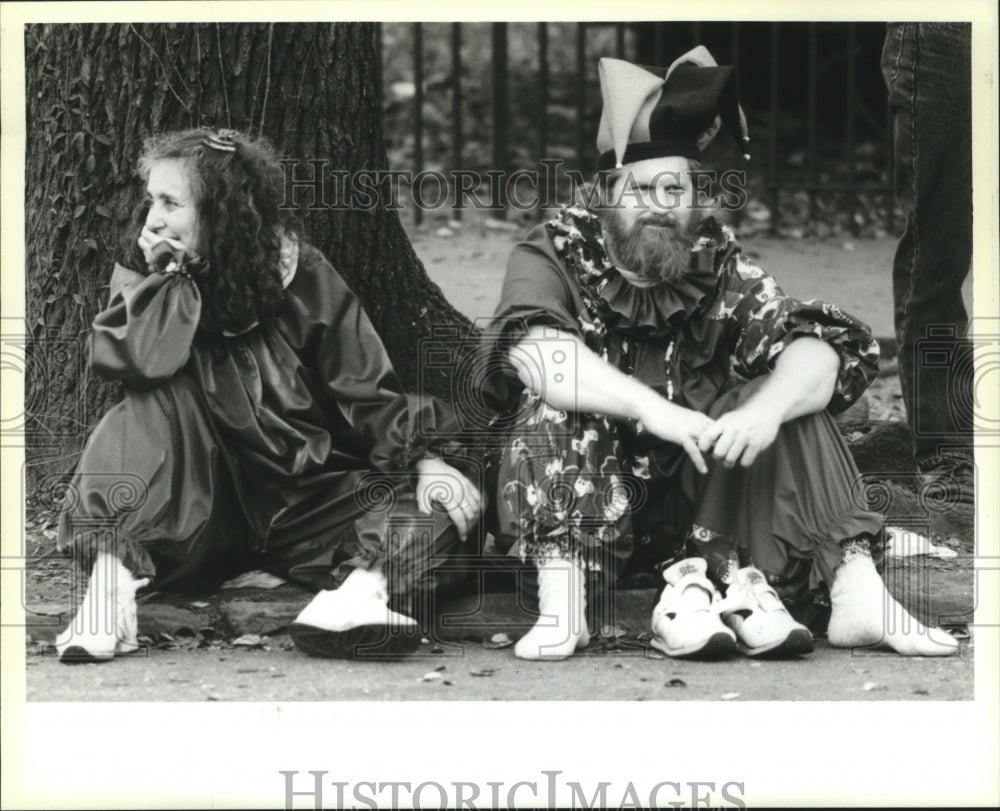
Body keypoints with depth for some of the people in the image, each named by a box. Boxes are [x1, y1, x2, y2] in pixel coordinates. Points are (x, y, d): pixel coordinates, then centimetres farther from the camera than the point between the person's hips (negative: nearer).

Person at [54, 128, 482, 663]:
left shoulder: (301, 278, -3)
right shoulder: (148, 281, -1)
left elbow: (365, 390, -5)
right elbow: (129, 358, -22)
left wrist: (428, 457, -19)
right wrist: (173, 276, -17)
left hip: (305, 495, 0)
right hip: (196, 510, 0)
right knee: (161, 401, -25)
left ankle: (362, 584, -52)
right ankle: (111, 577, -38)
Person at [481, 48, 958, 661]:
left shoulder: (718, 266, 1)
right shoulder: (557, 255, -7)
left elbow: (824, 348, -13)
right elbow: (530, 346, -29)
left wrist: (765, 409, -36)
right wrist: (652, 409, -40)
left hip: (695, 497, 3)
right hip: (577, 496, -3)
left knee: (790, 397, -13)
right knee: (558, 399, -26)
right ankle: (563, 601, -34)